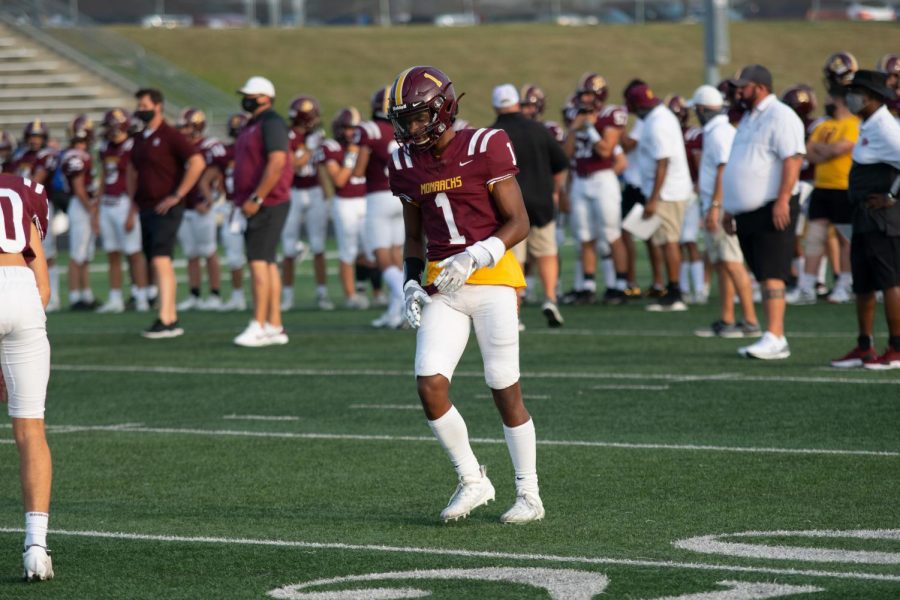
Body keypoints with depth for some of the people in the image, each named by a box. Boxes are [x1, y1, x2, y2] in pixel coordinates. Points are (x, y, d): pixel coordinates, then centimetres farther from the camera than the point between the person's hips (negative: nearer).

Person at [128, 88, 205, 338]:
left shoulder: (170, 136, -10)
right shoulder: (139, 139, 15)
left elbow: (197, 163, -18)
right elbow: (133, 171, 29)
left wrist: (177, 195, -17)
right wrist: (133, 199, 18)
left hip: (166, 209, -9)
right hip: (146, 209, 9)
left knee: (161, 261, -16)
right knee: (158, 263, 9)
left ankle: (165, 320, -20)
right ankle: (172, 320, 14)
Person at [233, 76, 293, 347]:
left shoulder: (271, 123, -13)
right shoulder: (252, 126, 19)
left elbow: (277, 162, -22)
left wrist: (256, 198, -22)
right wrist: (242, 201, 18)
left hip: (268, 204, -10)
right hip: (256, 206, 10)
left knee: (259, 261, -13)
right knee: (267, 263, 10)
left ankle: (259, 325, -16)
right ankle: (275, 326, 12)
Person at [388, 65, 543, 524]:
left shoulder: (485, 149, -10)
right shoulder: (407, 165, 7)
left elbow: (519, 223, -9)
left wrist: (475, 257, -21)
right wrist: (412, 285, 4)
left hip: (492, 281, -5)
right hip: (441, 289, 5)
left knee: (505, 392, 0)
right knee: (430, 386, -8)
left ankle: (529, 494, 14)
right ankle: (472, 481, 10)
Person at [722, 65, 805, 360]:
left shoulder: (780, 116, -10)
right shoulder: (748, 118, 21)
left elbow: (793, 158, -20)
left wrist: (783, 200, -26)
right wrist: (729, 208, 24)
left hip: (772, 210, -9)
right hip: (748, 211, 9)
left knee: (772, 274, -14)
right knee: (764, 276, 9)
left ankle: (774, 338, -18)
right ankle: (776, 339, 11)